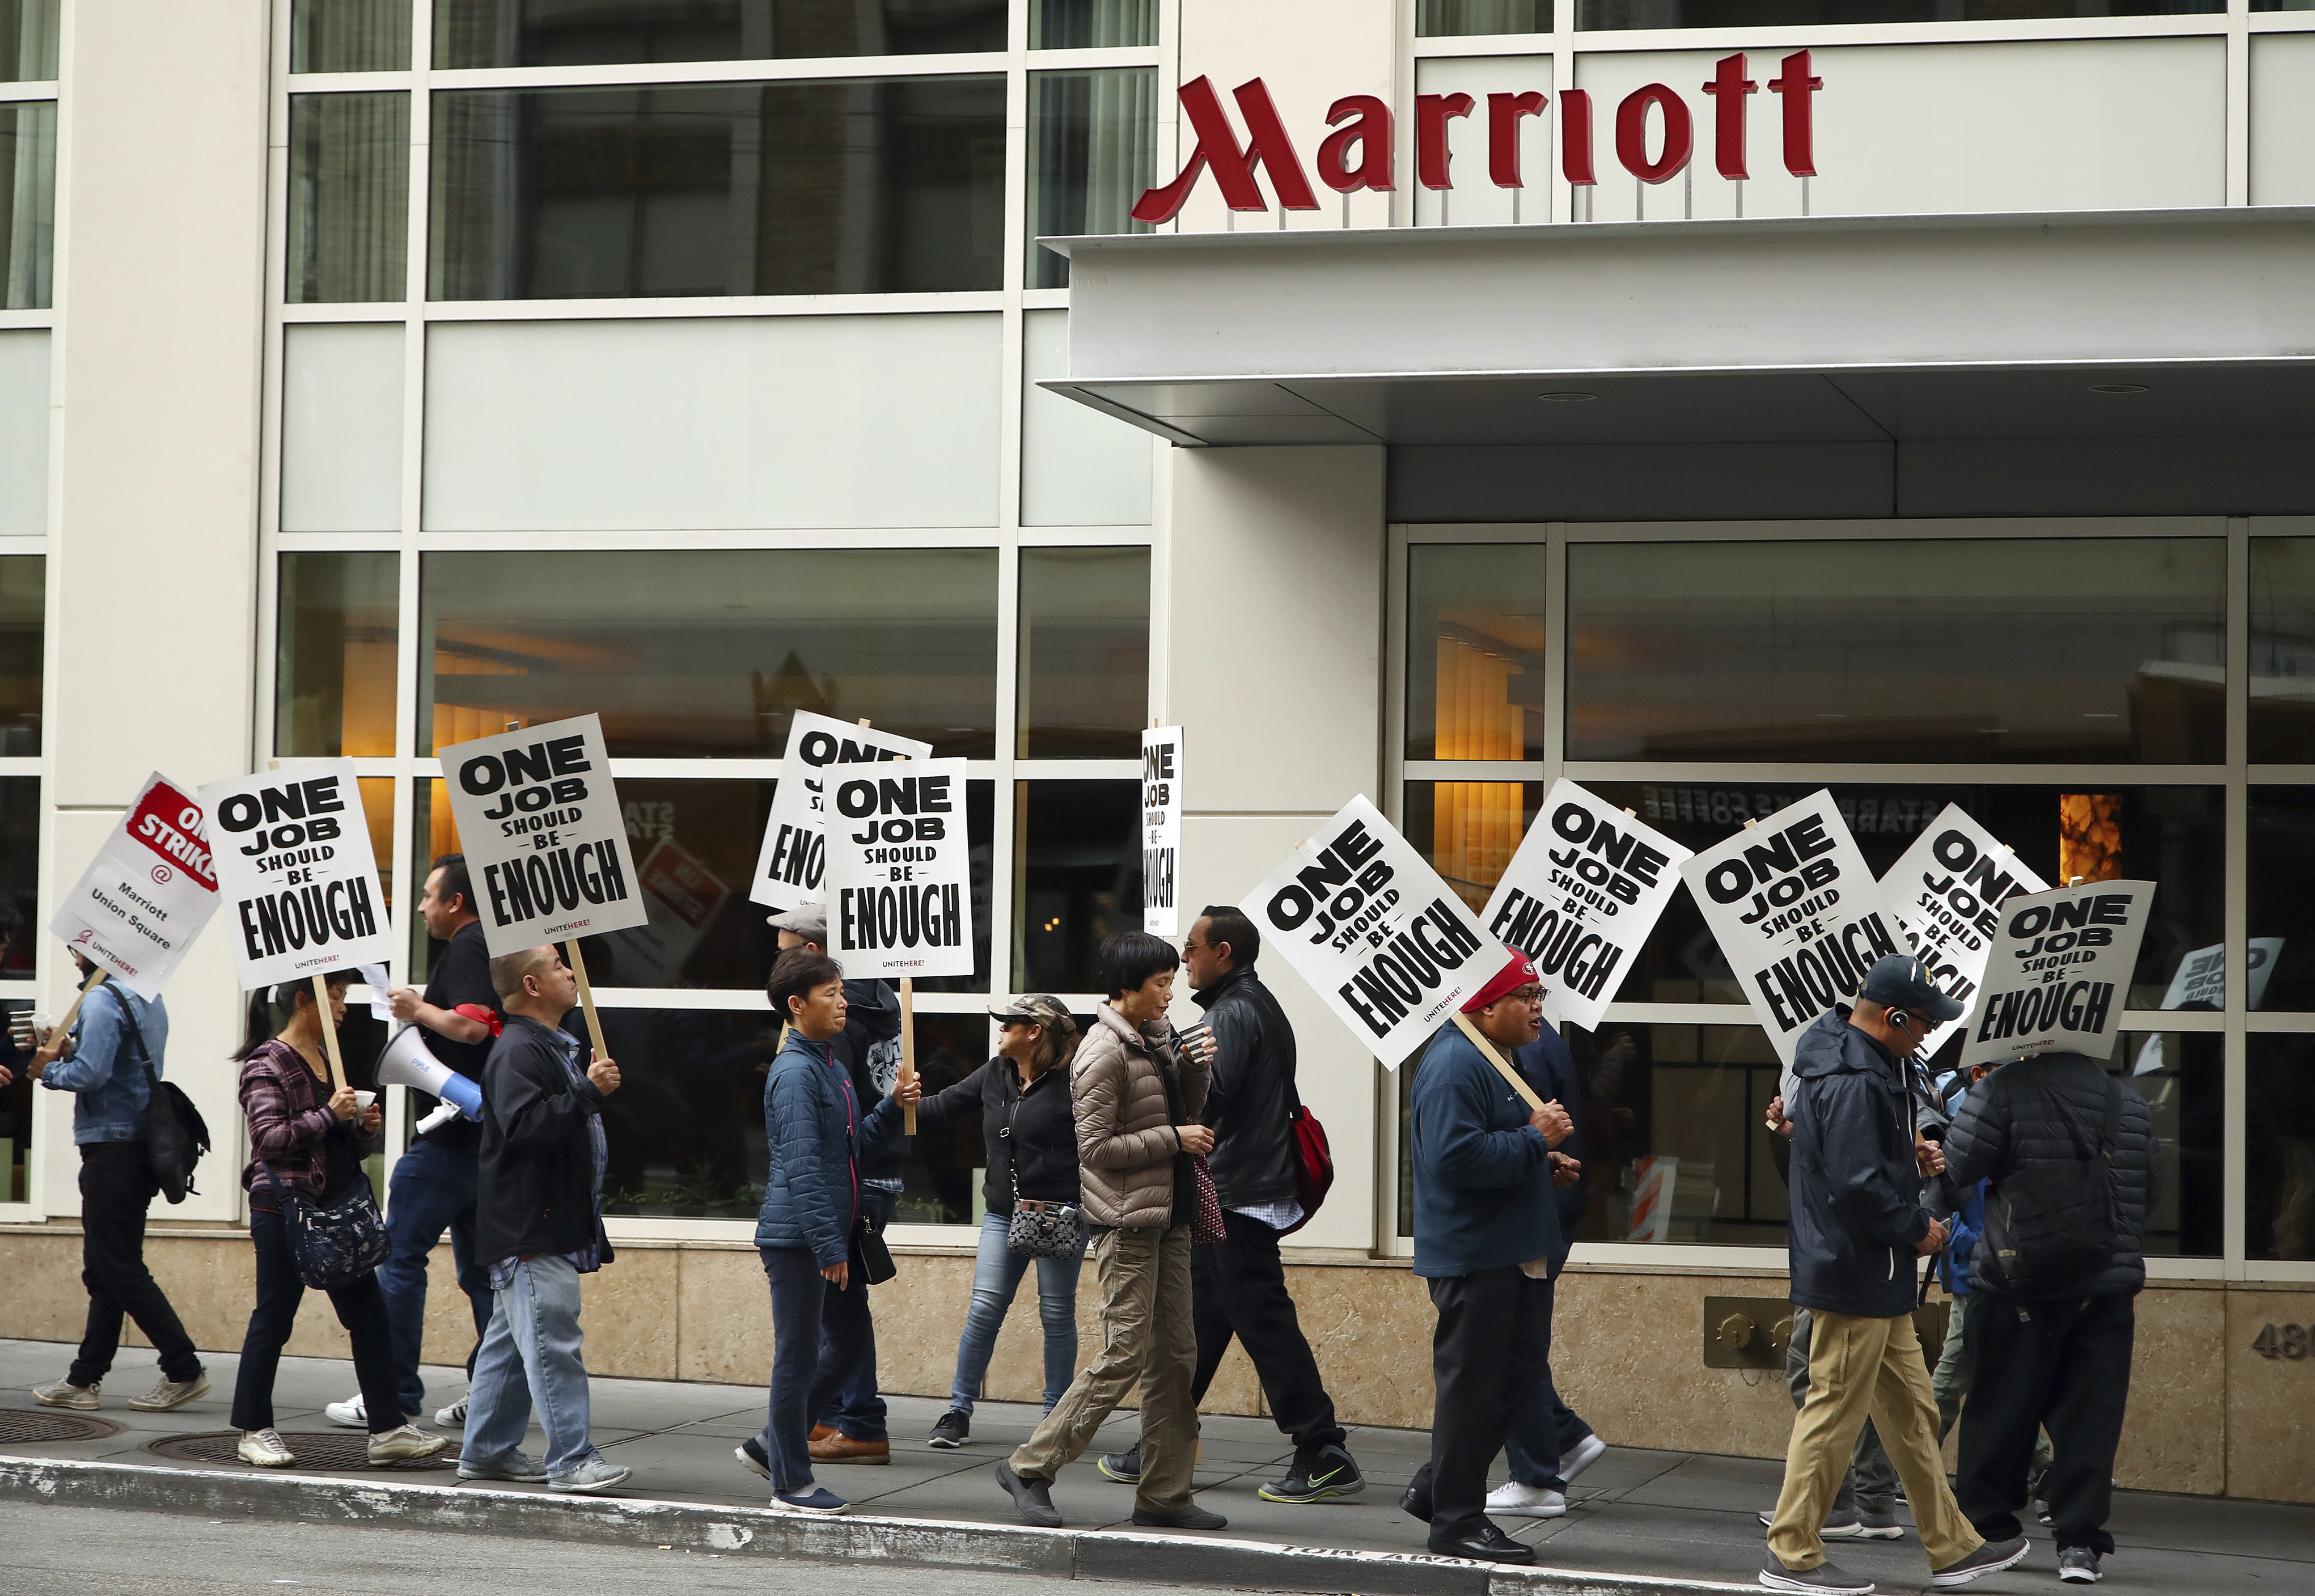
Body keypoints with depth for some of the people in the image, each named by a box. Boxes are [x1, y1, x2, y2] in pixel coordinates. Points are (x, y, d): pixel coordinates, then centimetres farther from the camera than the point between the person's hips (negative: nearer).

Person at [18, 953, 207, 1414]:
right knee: (104, 1271, 12)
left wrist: (49, 1071, -6)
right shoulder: (148, 999, 15)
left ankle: (184, 1370, -7)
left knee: (120, 1271, -5)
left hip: (111, 1148, -10)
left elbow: (91, 1074, -23)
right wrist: (68, 1054, 7)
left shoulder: (102, 1000, -14)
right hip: (141, 1146, 10)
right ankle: (84, 1379, 16)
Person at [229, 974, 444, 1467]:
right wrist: (329, 1115, -21)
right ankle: (253, 1431, 11)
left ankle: (388, 1428, 7)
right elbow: (270, 1138, -19)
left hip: (337, 1205, 8)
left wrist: (366, 1127, 0)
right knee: (274, 1318, 1)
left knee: (368, 1315, 4)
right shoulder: (267, 1063, -8)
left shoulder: (329, 1058, 15)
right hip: (284, 1208, -8)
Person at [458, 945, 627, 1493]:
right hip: (528, 1230, -11)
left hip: (551, 1225, 11)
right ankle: (571, 1459, -13)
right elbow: (524, 1124, -29)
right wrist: (589, 1094, -26)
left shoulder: (555, 1048, 20)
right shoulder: (516, 1052, -15)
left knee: (511, 1339, 14)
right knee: (551, 1341, -12)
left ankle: (488, 1451, 21)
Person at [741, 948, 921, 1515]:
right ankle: (792, 1484, 8)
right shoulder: (795, 1072, -16)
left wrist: (893, 1107, 5)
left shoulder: (832, 1064, 14)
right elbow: (803, 1166, -20)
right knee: (799, 1356, -1)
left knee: (850, 1344, 15)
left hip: (835, 1231, 10)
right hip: (797, 1236, -10)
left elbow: (854, 1146, 21)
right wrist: (828, 1247, -22)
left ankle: (773, 1443, 26)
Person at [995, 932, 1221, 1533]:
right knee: (1125, 1355, -9)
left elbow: (1184, 1116, 21)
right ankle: (1030, 1467, 0)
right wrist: (1173, 1138, -15)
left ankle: (1164, 1493, 13)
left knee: (1176, 1355, 8)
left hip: (1168, 1217, 9)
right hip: (1127, 1222, -9)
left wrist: (1194, 1071, 3)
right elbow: (1096, 1147, -17)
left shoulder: (1155, 1039, 13)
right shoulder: (1105, 1053, -13)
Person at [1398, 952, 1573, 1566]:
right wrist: (1534, 1140, -21)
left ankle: (1436, 1489, 22)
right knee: (1472, 1385, -4)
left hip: (1517, 1253, 10)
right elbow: (1455, 1156, -28)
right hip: (1472, 1255, -10)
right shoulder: (1454, 1065, -17)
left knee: (1521, 1374, 12)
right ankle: (1457, 1520, 4)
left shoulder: (1499, 1058, 17)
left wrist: (1540, 1158, 13)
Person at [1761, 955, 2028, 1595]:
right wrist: (1917, 1228, -13)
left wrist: (1909, 1157, 9)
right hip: (1854, 1277, -11)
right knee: (1835, 1412, -3)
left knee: (1912, 1411, 16)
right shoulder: (1854, 1082, -22)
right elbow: (1856, 1186, -27)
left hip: (1877, 1279, 11)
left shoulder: (1850, 1058, 12)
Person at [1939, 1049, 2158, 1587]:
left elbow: (1956, 1170, -12)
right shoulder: (2130, 1104, 8)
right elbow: (2149, 1190, 16)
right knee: (2090, 1411, 5)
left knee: (2001, 1407, 7)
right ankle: (2080, 1539, 2)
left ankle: (1986, 1527, 15)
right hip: (2110, 1289, 3)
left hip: (2020, 1285, -3)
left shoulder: (2006, 1090, -9)